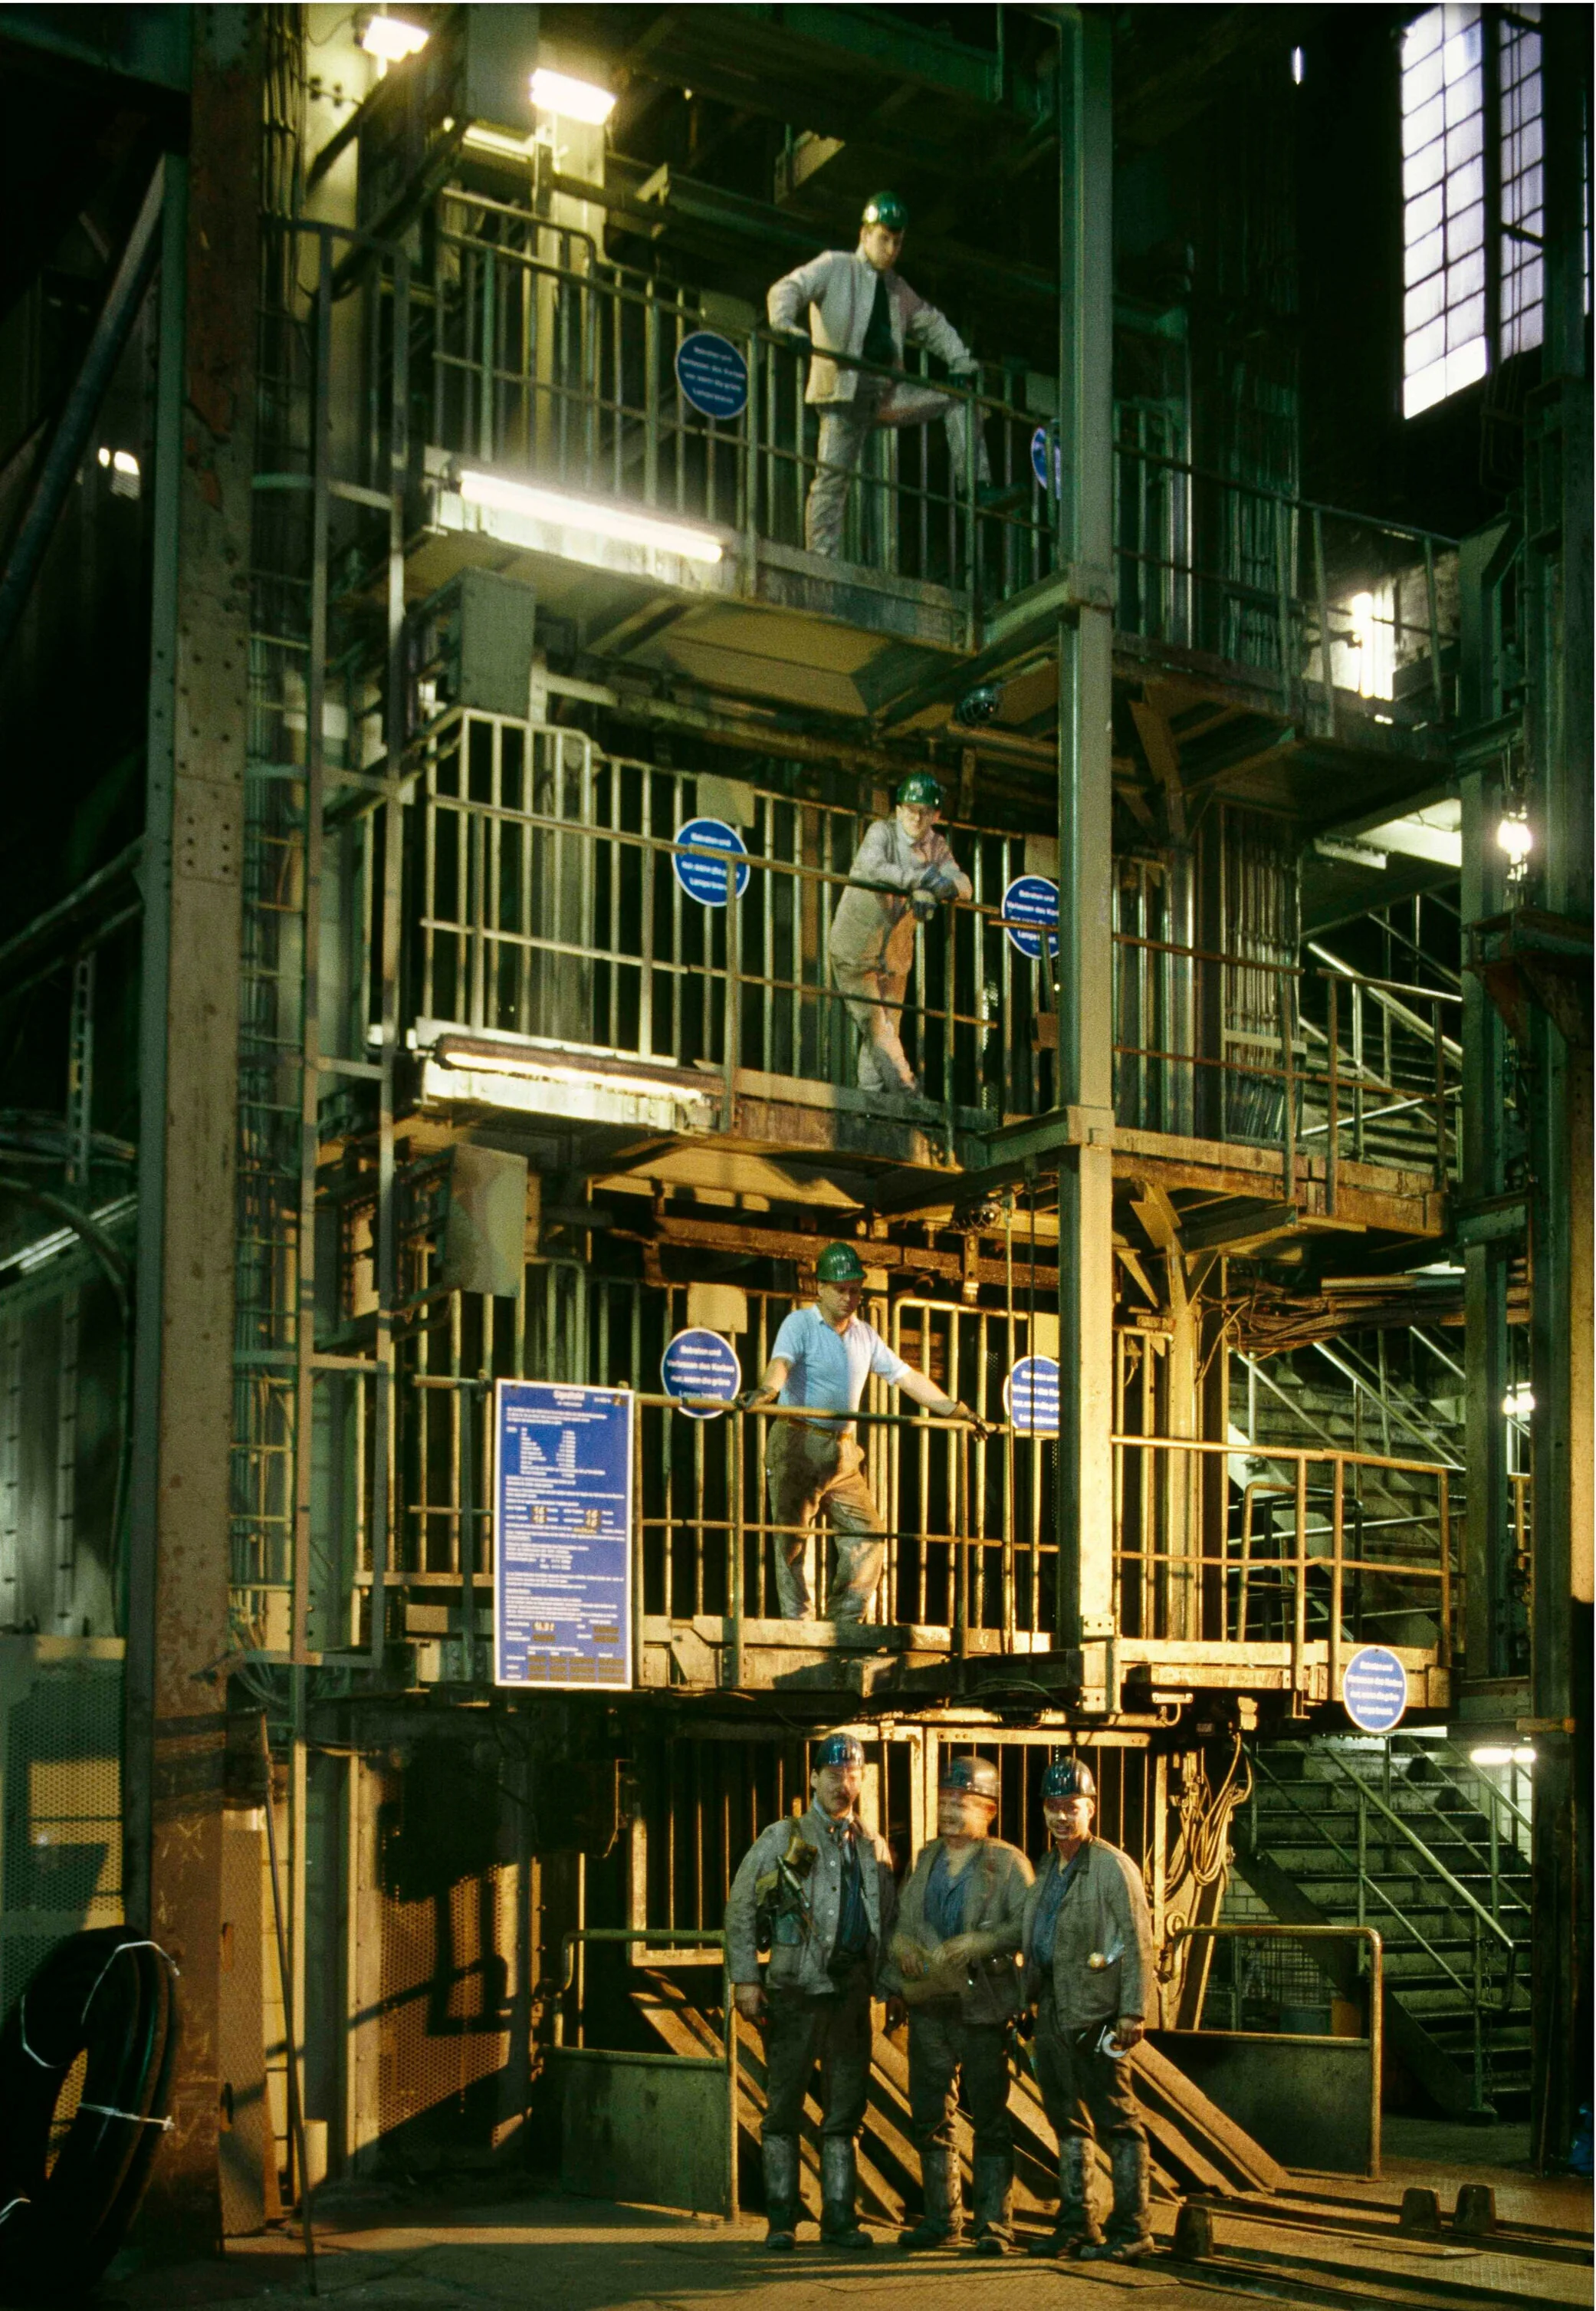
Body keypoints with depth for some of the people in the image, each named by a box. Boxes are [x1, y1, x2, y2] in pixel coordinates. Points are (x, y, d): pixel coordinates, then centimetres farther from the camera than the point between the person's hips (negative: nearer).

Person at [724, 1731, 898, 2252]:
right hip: (794, 1993, -4)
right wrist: (745, 1979, -8)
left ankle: (840, 2217, 13)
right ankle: (781, 2219, 7)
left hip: (852, 1994, 4)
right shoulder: (781, 1839, 1)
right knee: (784, 2109, 1)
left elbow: (888, 1921, 20)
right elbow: (740, 1909, -1)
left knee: (845, 2113, 7)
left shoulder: (874, 1849, 14)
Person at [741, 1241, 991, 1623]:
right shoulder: (799, 1324, -5)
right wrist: (765, 1391, -47)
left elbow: (907, 1377, 16)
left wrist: (959, 1412, 12)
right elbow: (781, 1362, -24)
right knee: (791, 1539, -7)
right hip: (797, 1446, -6)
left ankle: (844, 1621, 10)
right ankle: (796, 1623, -4)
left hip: (843, 1450, 6)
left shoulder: (865, 1335, 14)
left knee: (868, 1534, 2)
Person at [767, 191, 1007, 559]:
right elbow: (786, 290, -9)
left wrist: (959, 359, 14)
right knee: (833, 476, -13)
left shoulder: (898, 289, 22)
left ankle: (974, 486, -6)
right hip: (843, 393, -6)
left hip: (886, 394, 6)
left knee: (958, 397, -2)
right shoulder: (835, 267, 4)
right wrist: (784, 325, -30)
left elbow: (931, 324, 32)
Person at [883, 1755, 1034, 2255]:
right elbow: (901, 1919, 14)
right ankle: (941, 2220, 21)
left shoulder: (1008, 1863, -2)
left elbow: (1027, 1925, -12)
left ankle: (994, 2225, 6)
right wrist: (902, 1944, -8)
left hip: (982, 2007, -5)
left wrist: (975, 1944, -22)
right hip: (928, 2007, 5)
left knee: (990, 2120, 0)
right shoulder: (925, 1858, 14)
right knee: (930, 2120, 10)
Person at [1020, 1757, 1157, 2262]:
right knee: (1068, 2121, 13)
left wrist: (1132, 2013, -16)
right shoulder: (1047, 1870, 15)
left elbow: (1138, 1944, -11)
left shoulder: (1113, 1867, -8)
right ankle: (1076, 2225, 21)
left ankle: (1130, 2229, 2)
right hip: (1052, 2013, 8)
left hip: (1094, 2015, -8)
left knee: (1117, 2122, -3)